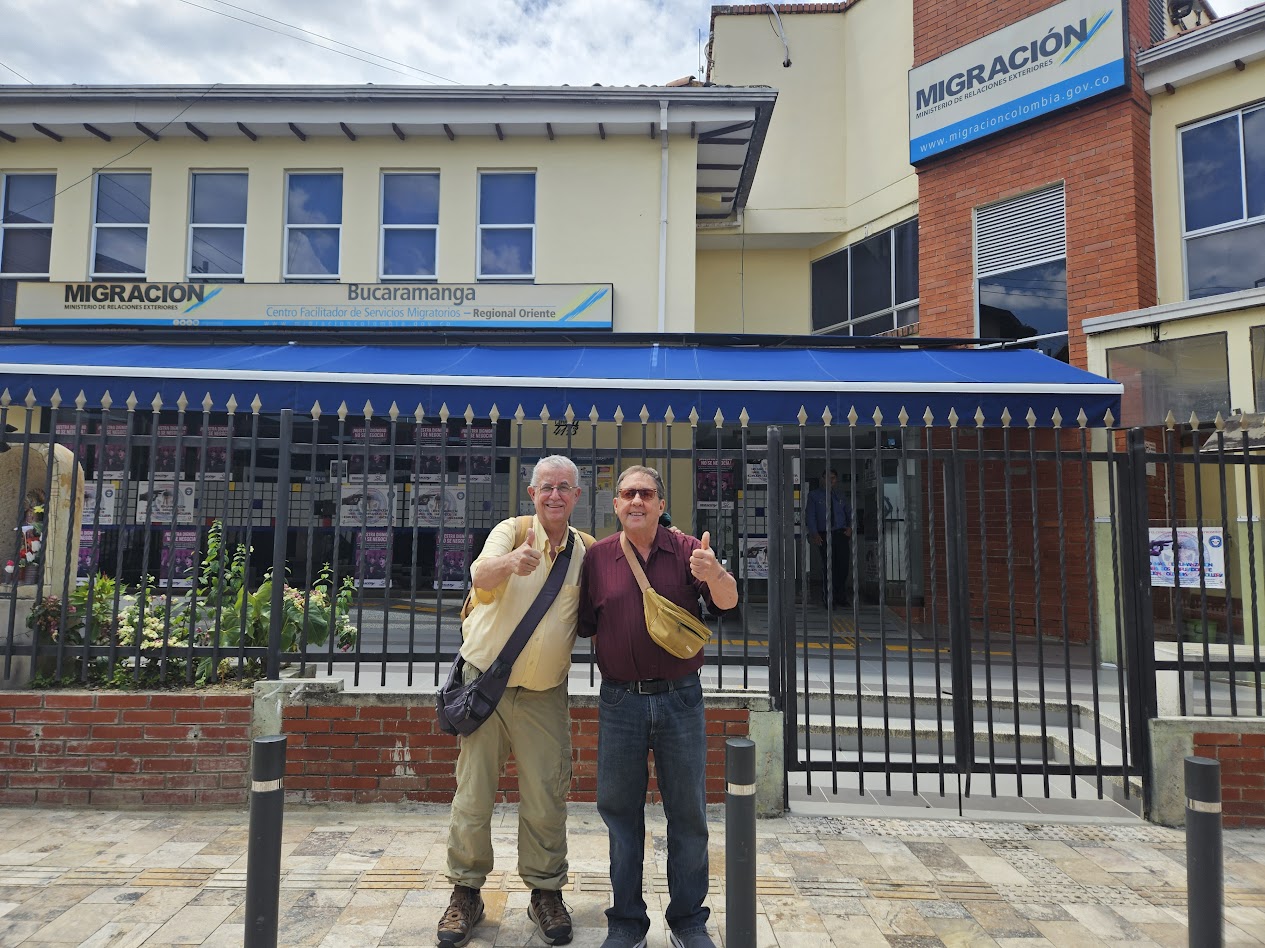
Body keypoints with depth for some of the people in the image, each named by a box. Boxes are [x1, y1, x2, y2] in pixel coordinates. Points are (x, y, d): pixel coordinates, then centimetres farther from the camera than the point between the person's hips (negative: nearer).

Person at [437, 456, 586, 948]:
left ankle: (546, 893, 28)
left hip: (545, 695, 2)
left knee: (546, 800, 8)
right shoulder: (512, 531, -8)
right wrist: (512, 563, -50)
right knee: (472, 794, 8)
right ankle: (466, 893, 26)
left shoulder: (586, 551, 1)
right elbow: (481, 576, -28)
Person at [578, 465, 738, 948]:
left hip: (679, 698, -1)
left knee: (688, 814, 9)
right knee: (620, 811, 10)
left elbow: (728, 601, -18)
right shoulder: (598, 557, 2)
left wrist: (714, 574, -38)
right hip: (620, 700, 1)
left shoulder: (688, 550, -3)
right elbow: (584, 625, 9)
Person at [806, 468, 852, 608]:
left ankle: (841, 598, 15)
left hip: (841, 534, 3)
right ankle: (827, 600, 8)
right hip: (824, 536, -3)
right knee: (828, 568, -4)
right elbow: (811, 516, -1)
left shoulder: (840, 496, 15)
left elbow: (849, 513, 22)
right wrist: (814, 533, -10)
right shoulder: (814, 495, 5)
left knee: (843, 565, 0)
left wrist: (850, 527, 6)